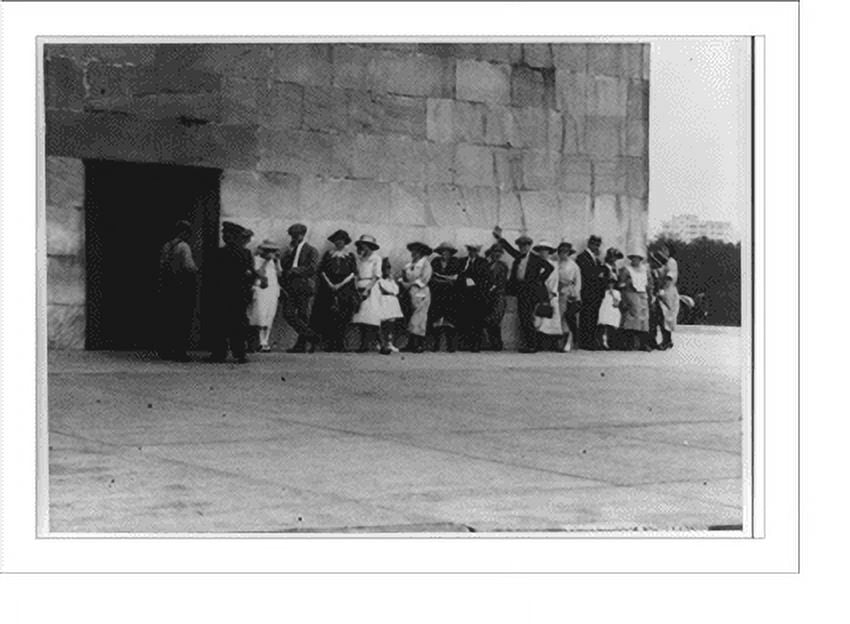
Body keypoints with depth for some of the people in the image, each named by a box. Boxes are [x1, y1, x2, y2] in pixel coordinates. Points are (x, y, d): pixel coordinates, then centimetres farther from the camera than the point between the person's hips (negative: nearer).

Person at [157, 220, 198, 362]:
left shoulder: (166, 246, 10)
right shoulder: (183, 247, -12)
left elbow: (161, 266, 11)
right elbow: (189, 267, -21)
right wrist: (196, 271, -2)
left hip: (166, 288, 7)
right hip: (183, 288, -7)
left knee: (166, 320, 12)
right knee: (183, 322, -2)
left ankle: (165, 350, 15)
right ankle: (180, 351, -4)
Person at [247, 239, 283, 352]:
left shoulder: (275, 260, 14)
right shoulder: (257, 259, -1)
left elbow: (279, 275, 5)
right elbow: (260, 273, -15)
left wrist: (276, 262, -2)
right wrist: (266, 260, -15)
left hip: (273, 292, 5)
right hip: (260, 291, -5)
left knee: (269, 319, 2)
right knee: (260, 319, -12)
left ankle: (265, 342, 5)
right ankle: (262, 343, -12)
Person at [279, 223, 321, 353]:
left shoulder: (312, 251, 3)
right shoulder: (289, 250, 21)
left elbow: (312, 268, -9)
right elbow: (283, 265, 11)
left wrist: (294, 270, -10)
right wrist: (289, 252, -1)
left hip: (305, 287, -5)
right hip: (290, 288, 5)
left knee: (303, 317, -5)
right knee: (288, 314, -7)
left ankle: (301, 345, 1)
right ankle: (311, 337, -2)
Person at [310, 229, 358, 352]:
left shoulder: (350, 256, 9)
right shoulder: (328, 254, 13)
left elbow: (354, 274, 2)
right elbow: (321, 270, 6)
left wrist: (341, 284, -9)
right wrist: (329, 283, -9)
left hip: (345, 288, -1)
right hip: (328, 289, 1)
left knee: (341, 318, -8)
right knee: (327, 317, -8)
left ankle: (340, 345, -6)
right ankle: (328, 344, -5)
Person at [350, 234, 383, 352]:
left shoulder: (376, 258, 3)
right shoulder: (359, 258, 18)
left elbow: (376, 276, -4)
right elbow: (356, 274, 14)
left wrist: (367, 289, -13)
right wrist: (357, 287, -3)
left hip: (371, 288, -5)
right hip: (360, 288, 5)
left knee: (370, 316, -13)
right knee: (360, 315, -3)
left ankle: (368, 344, -17)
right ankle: (363, 342, -2)